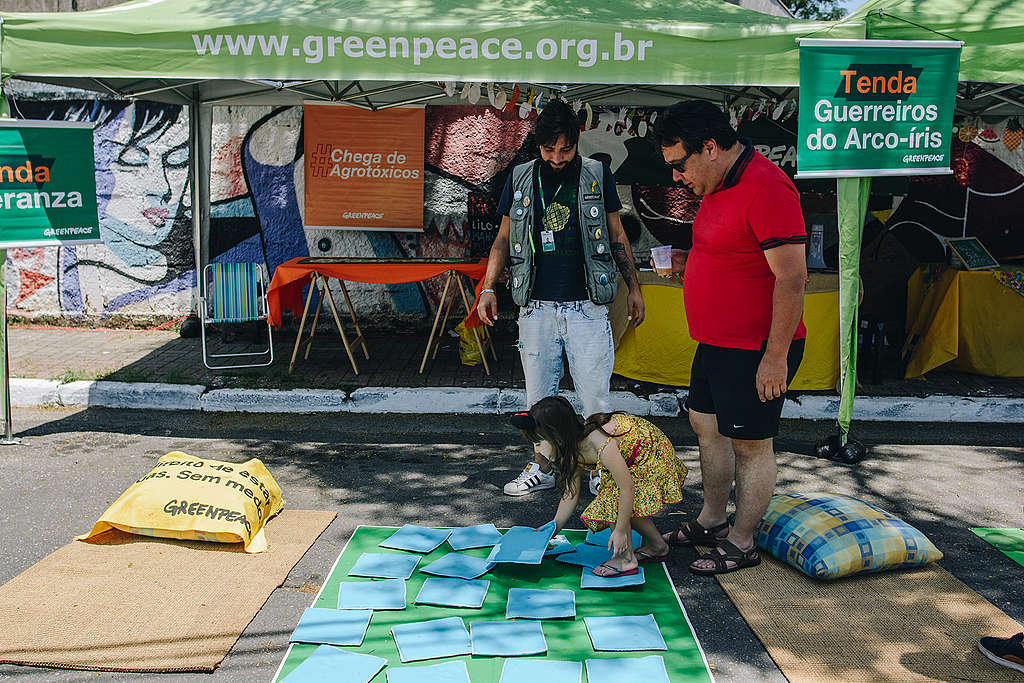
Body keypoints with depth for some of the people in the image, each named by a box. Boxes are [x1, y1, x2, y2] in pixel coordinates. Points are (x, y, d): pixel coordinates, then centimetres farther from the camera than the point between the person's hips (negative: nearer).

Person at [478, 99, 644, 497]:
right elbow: (504, 239, 13)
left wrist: (634, 288, 10)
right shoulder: (521, 179, 7)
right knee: (539, 396, 9)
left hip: (587, 307, -1)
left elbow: (617, 237, 10)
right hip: (536, 307, 2)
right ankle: (541, 469, 24)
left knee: (595, 397, 0)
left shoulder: (597, 175, 3)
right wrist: (488, 287, 3)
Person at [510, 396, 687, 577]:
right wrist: (552, 529, 4)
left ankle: (626, 559, -5)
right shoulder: (571, 448, -13)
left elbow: (627, 488, -31)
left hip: (652, 454, -8)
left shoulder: (601, 446, -40)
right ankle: (658, 547, 26)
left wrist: (621, 530, -24)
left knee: (613, 501, -19)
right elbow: (571, 494, 0)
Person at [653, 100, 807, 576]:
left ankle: (741, 543, 19)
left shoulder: (766, 189, -22)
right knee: (707, 427, 19)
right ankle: (711, 522, 35)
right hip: (716, 343, 10)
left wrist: (775, 356, -24)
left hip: (755, 352, -10)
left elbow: (792, 277, -24)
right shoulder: (718, 187, 11)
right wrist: (691, 264, 6)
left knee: (750, 445, 4)